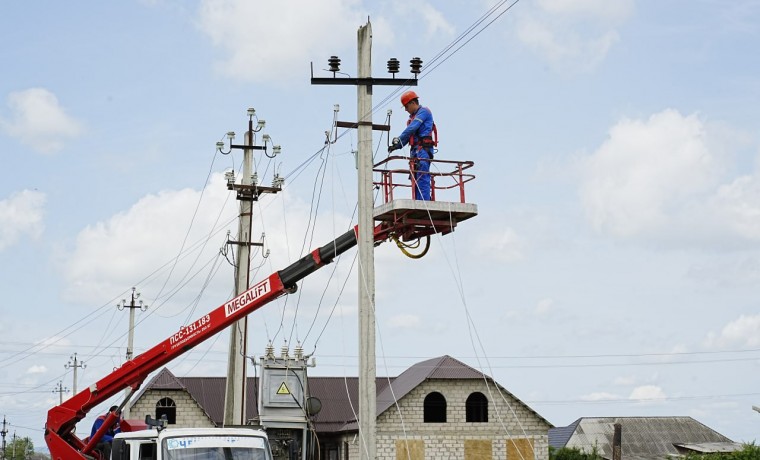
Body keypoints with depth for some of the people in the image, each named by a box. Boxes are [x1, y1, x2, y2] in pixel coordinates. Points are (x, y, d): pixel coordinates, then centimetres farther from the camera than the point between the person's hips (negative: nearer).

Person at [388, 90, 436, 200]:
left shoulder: (424, 111, -2)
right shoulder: (412, 117, 25)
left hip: (423, 149, -9)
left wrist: (399, 139, -17)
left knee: (422, 178, -16)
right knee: (416, 180, 5)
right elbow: (408, 135, 19)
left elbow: (412, 128, -16)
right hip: (415, 150, 9)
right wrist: (397, 145, 4)